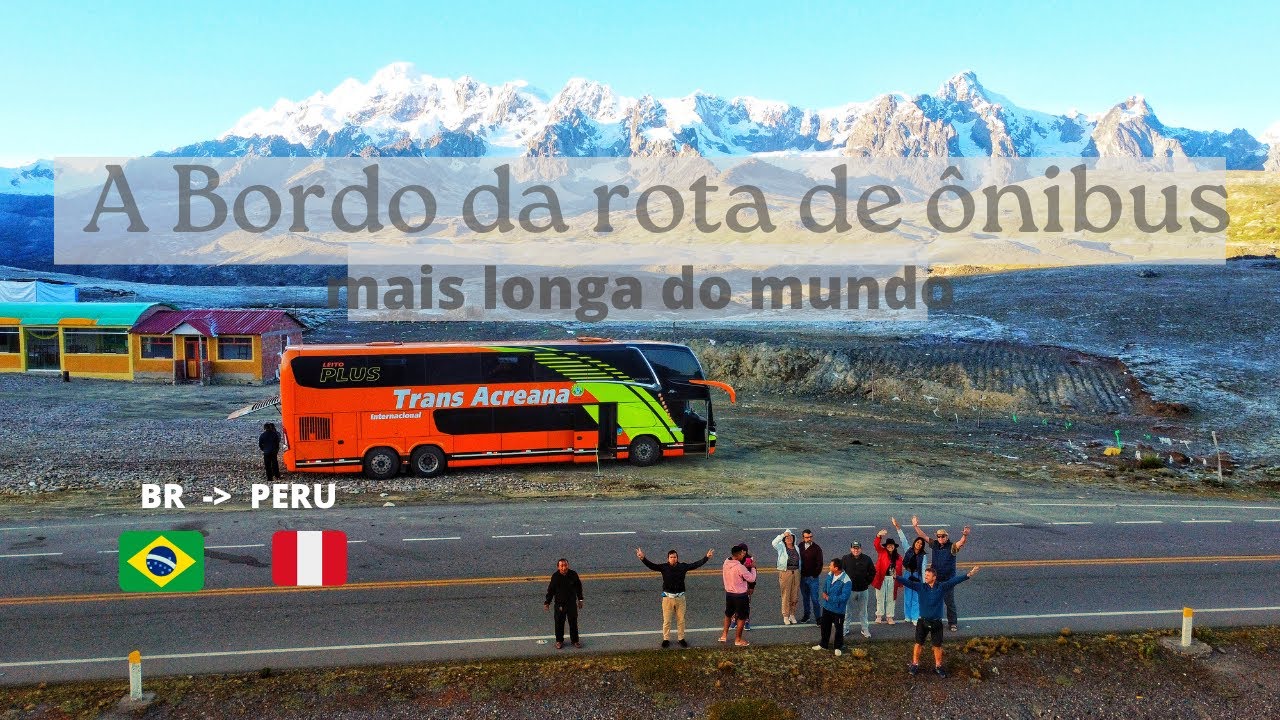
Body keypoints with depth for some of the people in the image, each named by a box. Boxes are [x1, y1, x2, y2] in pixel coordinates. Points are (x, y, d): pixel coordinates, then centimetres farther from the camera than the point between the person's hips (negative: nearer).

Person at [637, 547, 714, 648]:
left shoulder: (683, 566, -1)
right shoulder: (664, 567, -6)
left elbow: (696, 564, 4)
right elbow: (651, 565, -16)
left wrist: (706, 557, 0)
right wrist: (643, 558, -31)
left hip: (680, 598, 2)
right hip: (668, 597, -2)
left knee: (681, 620, 11)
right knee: (667, 620, 6)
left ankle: (681, 639, 25)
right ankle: (666, 639, 19)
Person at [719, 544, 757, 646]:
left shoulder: (726, 562, -6)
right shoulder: (740, 567, -28)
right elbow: (751, 578, -17)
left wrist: (744, 566, 4)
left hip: (728, 593, 7)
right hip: (740, 595, -7)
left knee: (728, 614, 26)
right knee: (742, 617, 11)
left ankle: (724, 635, 34)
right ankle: (738, 640, 20)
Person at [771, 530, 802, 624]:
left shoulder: (797, 548, 11)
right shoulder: (781, 547, -2)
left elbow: (799, 561, 17)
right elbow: (774, 543, -23)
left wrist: (799, 572, 13)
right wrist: (783, 534, -25)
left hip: (796, 573, 4)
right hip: (785, 573, -4)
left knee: (795, 595, 8)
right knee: (786, 595, 0)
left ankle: (792, 614, 23)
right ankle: (785, 616, 9)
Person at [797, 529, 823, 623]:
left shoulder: (817, 548, -11)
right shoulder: (800, 546, 0)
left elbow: (819, 563, -8)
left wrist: (815, 575, -9)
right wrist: (799, 573, 6)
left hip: (812, 577, -4)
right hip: (802, 577, 4)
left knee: (814, 599, -3)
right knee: (805, 597, 16)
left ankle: (818, 617, 6)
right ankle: (806, 615, 28)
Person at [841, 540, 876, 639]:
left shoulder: (867, 559, -2)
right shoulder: (845, 559, -5)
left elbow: (872, 572, 9)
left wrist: (867, 582, 3)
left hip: (863, 590, 1)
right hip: (850, 589, -1)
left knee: (864, 611, 10)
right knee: (848, 610, 6)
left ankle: (865, 629, 19)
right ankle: (846, 628, 17)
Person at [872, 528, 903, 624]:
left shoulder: (898, 557, 5)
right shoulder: (882, 552, 0)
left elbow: (899, 570, 7)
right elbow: (876, 544, -18)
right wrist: (879, 535, -38)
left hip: (892, 579, 2)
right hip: (881, 578, -2)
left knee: (891, 599, 9)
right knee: (880, 598, 6)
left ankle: (889, 617, 17)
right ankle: (879, 615, 15)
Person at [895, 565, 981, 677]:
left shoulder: (942, 587, -8)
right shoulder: (921, 587, -7)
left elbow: (954, 581, -17)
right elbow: (908, 582, -16)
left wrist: (968, 575, -27)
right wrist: (896, 577, -31)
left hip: (936, 622, 0)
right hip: (923, 621, 0)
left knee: (937, 646, 11)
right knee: (918, 644, 10)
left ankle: (938, 666, 28)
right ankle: (915, 665, 25)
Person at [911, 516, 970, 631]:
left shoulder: (952, 547, -12)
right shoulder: (935, 545, 1)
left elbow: (961, 542, -29)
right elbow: (924, 536, 3)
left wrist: (965, 536, -50)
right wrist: (916, 526, -6)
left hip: (948, 579, -4)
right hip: (935, 579, 4)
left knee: (950, 602, 5)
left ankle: (953, 623, 17)